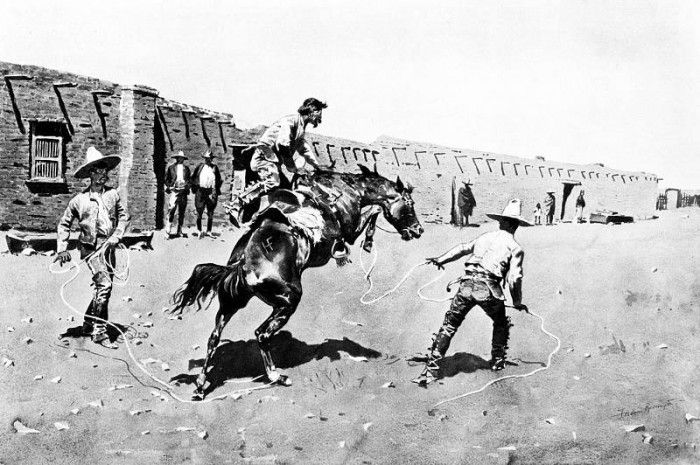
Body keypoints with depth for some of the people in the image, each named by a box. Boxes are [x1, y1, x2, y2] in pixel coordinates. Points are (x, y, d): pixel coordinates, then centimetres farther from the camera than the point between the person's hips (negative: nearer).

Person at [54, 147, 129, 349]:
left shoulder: (113, 194, 3)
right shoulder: (80, 199, -4)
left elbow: (123, 216, 10)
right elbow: (64, 223, 6)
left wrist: (116, 236, -4)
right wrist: (62, 249, 0)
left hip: (108, 246, 4)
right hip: (91, 247, -4)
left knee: (104, 287, 11)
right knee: (104, 284, -19)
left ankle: (88, 324, 32)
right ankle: (99, 331, -10)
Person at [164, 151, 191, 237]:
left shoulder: (186, 168, 13)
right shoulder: (171, 167, 6)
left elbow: (189, 179, 19)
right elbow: (166, 179, 10)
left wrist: (187, 185, 1)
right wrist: (170, 186, -3)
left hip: (183, 192, 3)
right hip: (174, 191, -3)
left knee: (181, 212, 6)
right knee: (171, 209, -16)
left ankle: (179, 231, 14)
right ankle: (168, 230, -14)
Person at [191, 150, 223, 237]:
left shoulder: (215, 167, 6)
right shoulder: (200, 166, 5)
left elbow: (219, 180, 11)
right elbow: (193, 178, 12)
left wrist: (216, 192, 2)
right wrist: (194, 187, 3)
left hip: (211, 192, 1)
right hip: (200, 191, -1)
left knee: (210, 213, 5)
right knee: (199, 212, -1)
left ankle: (208, 231, 14)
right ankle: (199, 231, 8)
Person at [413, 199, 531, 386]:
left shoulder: (484, 237, 19)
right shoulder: (515, 248, 7)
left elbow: (462, 249, 23)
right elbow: (514, 278, 0)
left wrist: (440, 260, 34)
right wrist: (517, 302, 12)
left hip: (467, 283, 3)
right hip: (488, 289, -3)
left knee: (449, 326, 8)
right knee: (501, 324, 27)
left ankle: (431, 369, 2)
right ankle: (497, 361, 35)